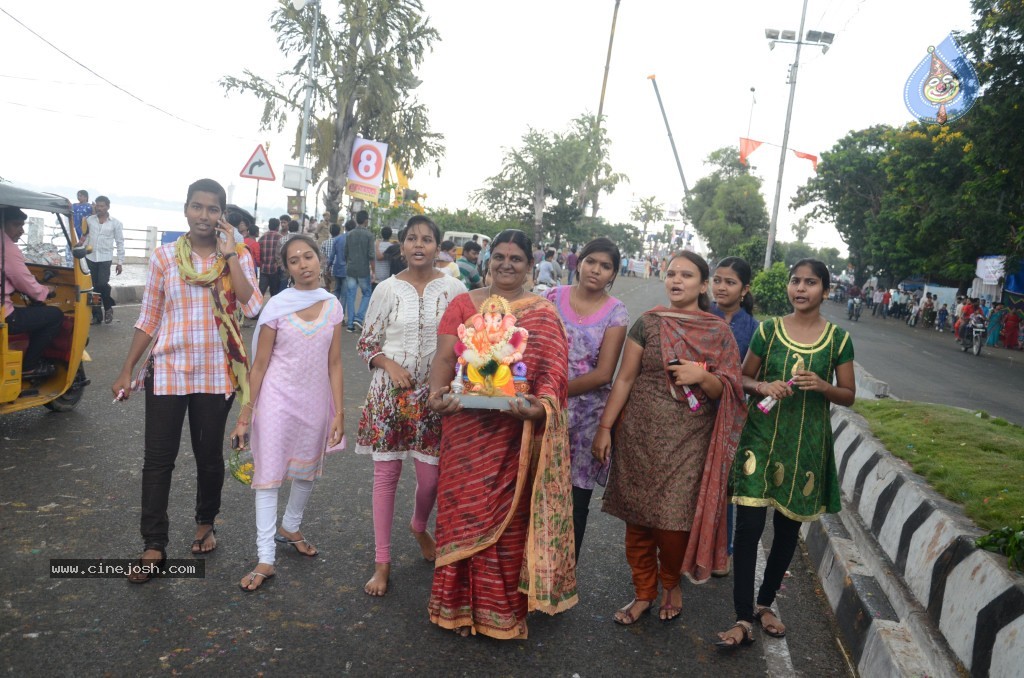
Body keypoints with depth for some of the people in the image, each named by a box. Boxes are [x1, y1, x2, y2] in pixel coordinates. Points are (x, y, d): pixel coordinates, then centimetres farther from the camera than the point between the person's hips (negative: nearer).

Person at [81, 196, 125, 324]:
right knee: (93, 287, 4)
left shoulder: (115, 223, 2)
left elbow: (120, 243, 3)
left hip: (105, 258, -2)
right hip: (90, 258, 3)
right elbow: (83, 236, 11)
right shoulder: (89, 220, 7)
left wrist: (120, 262, -1)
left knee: (102, 284, -16)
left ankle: (108, 308, 11)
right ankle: (96, 315, 13)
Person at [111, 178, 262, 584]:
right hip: (168, 369, 1)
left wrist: (229, 254, -16)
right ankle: (154, 545, 14)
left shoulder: (238, 256, -1)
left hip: (216, 371, 0)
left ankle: (205, 524, 35)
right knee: (158, 457, 1)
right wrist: (127, 370, 4)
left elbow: (252, 307, -18)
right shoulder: (164, 256, 1)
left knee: (209, 454, 12)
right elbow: (149, 319, 5)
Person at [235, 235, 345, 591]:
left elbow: (334, 364, 1)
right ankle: (265, 559, 8)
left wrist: (338, 412, -3)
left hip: (315, 401, 3)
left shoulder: (333, 306, -1)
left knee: (307, 469, 19)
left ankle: (289, 528, 43)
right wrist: (246, 413, -7)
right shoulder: (276, 307, -9)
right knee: (268, 474, -1)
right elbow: (259, 365, -5)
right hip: (277, 400, -3)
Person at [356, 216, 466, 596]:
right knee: (386, 474, 5)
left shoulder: (454, 290, -1)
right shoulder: (387, 290, 0)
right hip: (389, 393, 0)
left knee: (431, 477, 6)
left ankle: (419, 526, 42)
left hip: (434, 394, 0)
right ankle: (382, 562, 20)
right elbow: (366, 343, 5)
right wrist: (391, 365, -12)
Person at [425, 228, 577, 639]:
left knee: (509, 518, 7)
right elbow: (444, 357, -2)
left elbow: (553, 371, -5)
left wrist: (539, 407, -24)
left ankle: (502, 608, 24)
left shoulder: (545, 314, 4)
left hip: (517, 432, -1)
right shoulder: (464, 304, 7)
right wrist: (437, 392, -21)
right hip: (467, 428, 1)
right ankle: (462, 603, 25)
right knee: (464, 513, 8)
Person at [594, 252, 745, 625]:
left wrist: (703, 376, -18)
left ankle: (672, 584, 29)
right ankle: (643, 593, 26)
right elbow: (625, 378, 2)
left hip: (688, 441, -1)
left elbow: (725, 391, 3)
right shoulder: (648, 323, 4)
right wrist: (605, 427, -2)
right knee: (638, 518, 6)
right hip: (640, 436, 1)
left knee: (673, 521, -2)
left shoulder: (720, 332, 4)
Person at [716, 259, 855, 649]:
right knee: (749, 525, -7)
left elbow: (849, 395, 5)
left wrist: (822, 386, -15)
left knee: (788, 527, 12)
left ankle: (765, 603, 32)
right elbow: (742, 378, 8)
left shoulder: (838, 339, 1)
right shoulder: (768, 330, 1)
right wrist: (761, 387, -14)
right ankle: (744, 620, 2)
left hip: (806, 443, 1)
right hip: (762, 437, -1)